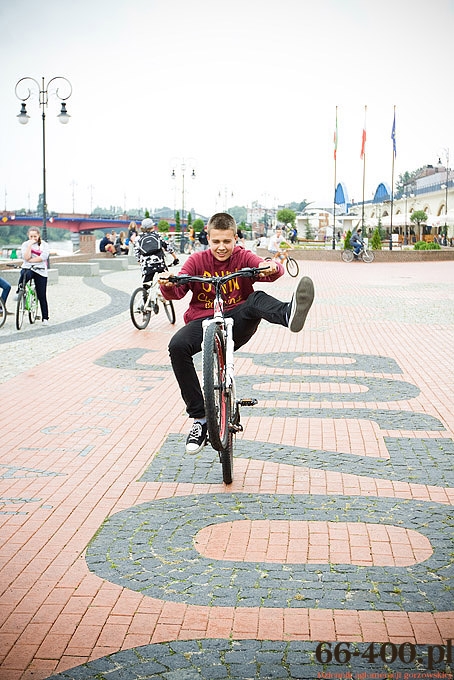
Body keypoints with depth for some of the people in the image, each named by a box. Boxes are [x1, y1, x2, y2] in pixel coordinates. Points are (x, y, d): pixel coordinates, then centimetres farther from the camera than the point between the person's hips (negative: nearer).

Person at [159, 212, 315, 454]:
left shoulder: (243, 257, 4)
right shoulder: (197, 261, 5)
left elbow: (264, 267, -15)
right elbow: (178, 290, -6)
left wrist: (272, 268, -39)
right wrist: (168, 286, -29)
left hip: (237, 324, 0)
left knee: (257, 299, -29)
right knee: (177, 346, -29)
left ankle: (289, 315, -70)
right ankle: (199, 419, -23)